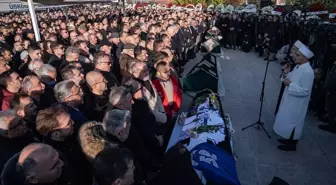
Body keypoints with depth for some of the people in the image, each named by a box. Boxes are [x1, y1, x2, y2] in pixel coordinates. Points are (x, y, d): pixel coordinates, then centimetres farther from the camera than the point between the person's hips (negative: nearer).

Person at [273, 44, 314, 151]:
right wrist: (287, 73, -2)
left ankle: (292, 144, 26)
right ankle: (289, 139, 40)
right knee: (289, 121, 22)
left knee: (293, 123, 7)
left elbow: (305, 91, -27)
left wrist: (290, 84, -27)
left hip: (297, 103, -9)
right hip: (290, 100, 9)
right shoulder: (298, 66, 1)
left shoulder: (308, 72, -27)